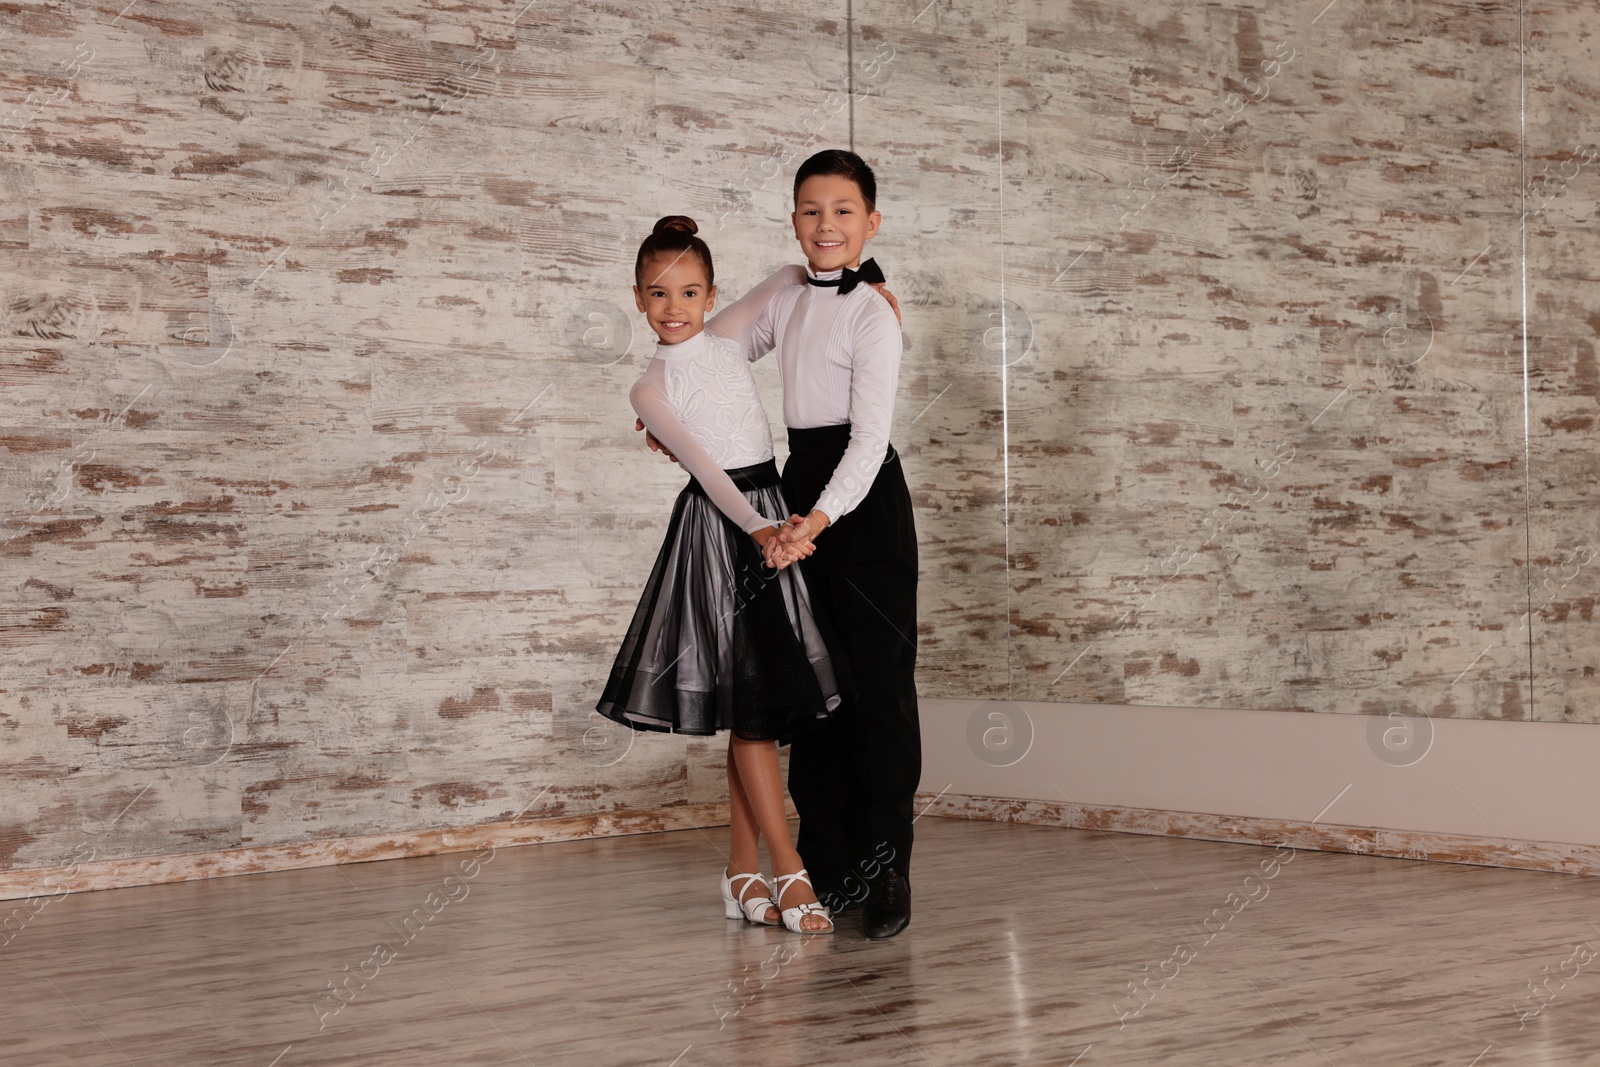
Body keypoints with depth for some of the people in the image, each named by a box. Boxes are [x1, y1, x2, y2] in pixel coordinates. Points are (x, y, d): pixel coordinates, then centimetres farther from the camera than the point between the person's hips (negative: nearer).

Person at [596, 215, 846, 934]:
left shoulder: (725, 337, 9)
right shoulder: (650, 389, -3)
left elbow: (787, 278, 23)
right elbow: (705, 468, -14)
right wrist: (758, 529, -26)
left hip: (772, 522, 5)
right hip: (719, 526, -5)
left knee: (762, 704, 4)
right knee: (751, 697, -9)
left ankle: (743, 871, 10)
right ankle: (789, 871, -5)